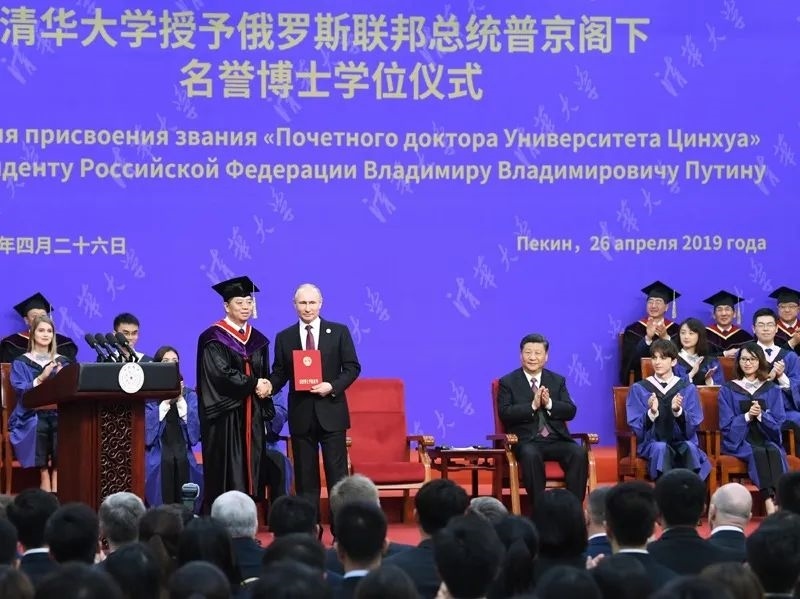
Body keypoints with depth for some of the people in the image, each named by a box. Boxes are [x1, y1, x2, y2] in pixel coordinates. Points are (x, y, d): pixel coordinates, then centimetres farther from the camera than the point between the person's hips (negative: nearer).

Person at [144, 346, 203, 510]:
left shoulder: (189, 395, 15)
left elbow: (196, 425, 2)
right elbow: (146, 426, -5)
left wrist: (180, 400, -8)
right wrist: (165, 401, -10)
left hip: (182, 451, 2)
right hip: (157, 452, -2)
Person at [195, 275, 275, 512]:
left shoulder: (258, 340, 15)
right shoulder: (214, 338, -6)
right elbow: (221, 374, -16)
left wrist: (266, 387, -5)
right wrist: (253, 384, -12)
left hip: (252, 415, 6)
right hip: (225, 414, -6)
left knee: (250, 467, 4)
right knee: (227, 474, -7)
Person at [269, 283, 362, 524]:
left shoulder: (339, 332, 3)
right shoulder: (284, 338, 8)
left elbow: (353, 367, 2)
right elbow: (279, 373, 8)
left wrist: (332, 386, -14)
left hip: (330, 412, -1)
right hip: (301, 414, 2)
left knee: (337, 473, -1)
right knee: (305, 476, 5)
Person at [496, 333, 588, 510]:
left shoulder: (558, 381, 18)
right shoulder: (507, 382, 8)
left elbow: (570, 411, 6)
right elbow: (505, 414, -6)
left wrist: (549, 404, -12)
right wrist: (532, 406, -17)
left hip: (557, 440, 3)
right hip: (527, 441, -3)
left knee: (579, 453, -27)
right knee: (530, 455, -37)